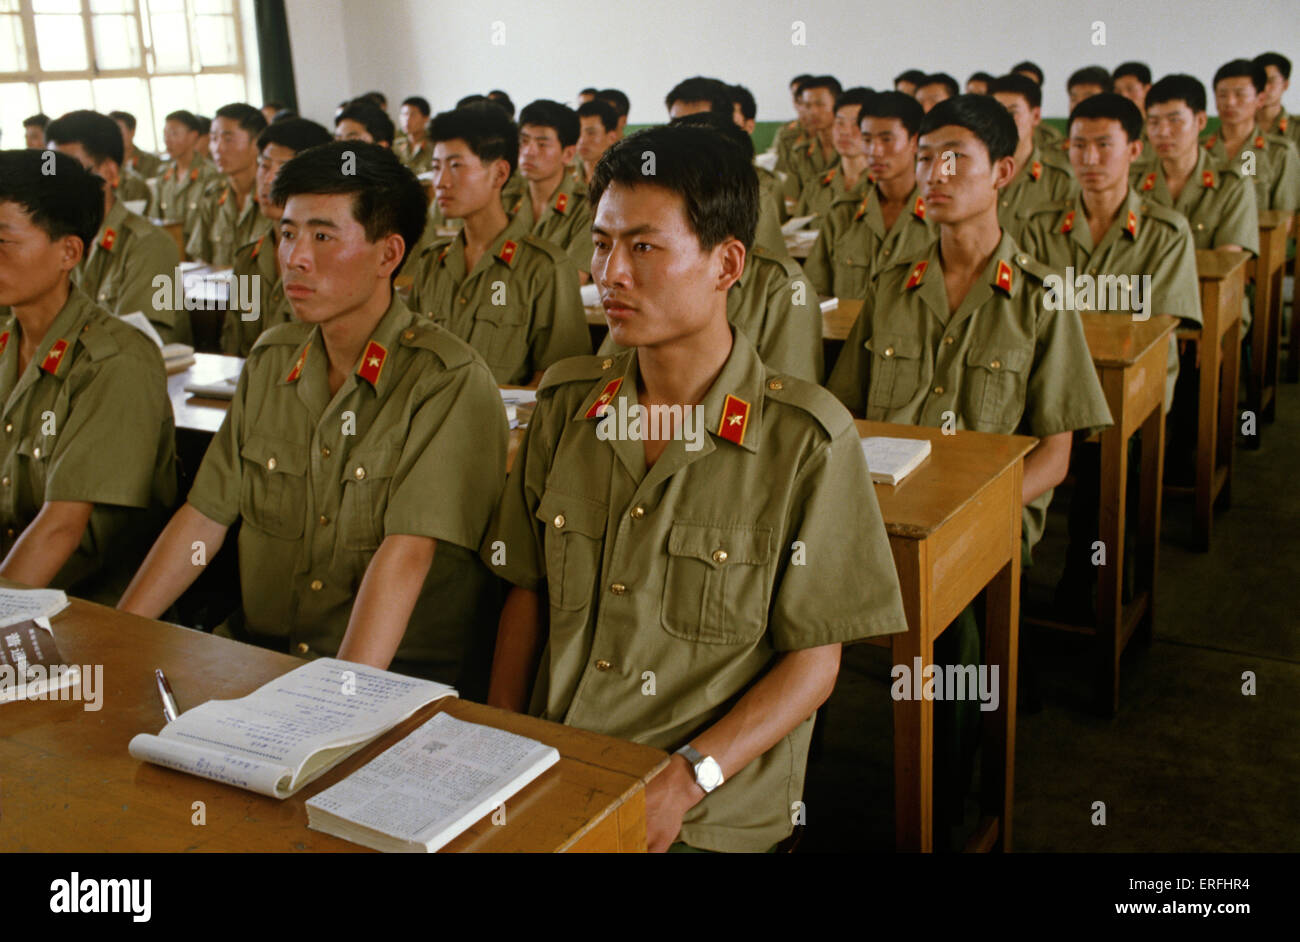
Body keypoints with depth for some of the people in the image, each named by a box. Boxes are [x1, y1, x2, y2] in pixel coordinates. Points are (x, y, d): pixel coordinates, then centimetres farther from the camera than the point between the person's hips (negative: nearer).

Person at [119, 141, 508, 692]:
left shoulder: (450, 382, -13)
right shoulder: (270, 361, 9)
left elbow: (406, 553, -22)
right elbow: (205, 515, 10)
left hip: (397, 670, -5)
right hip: (258, 650, 6)